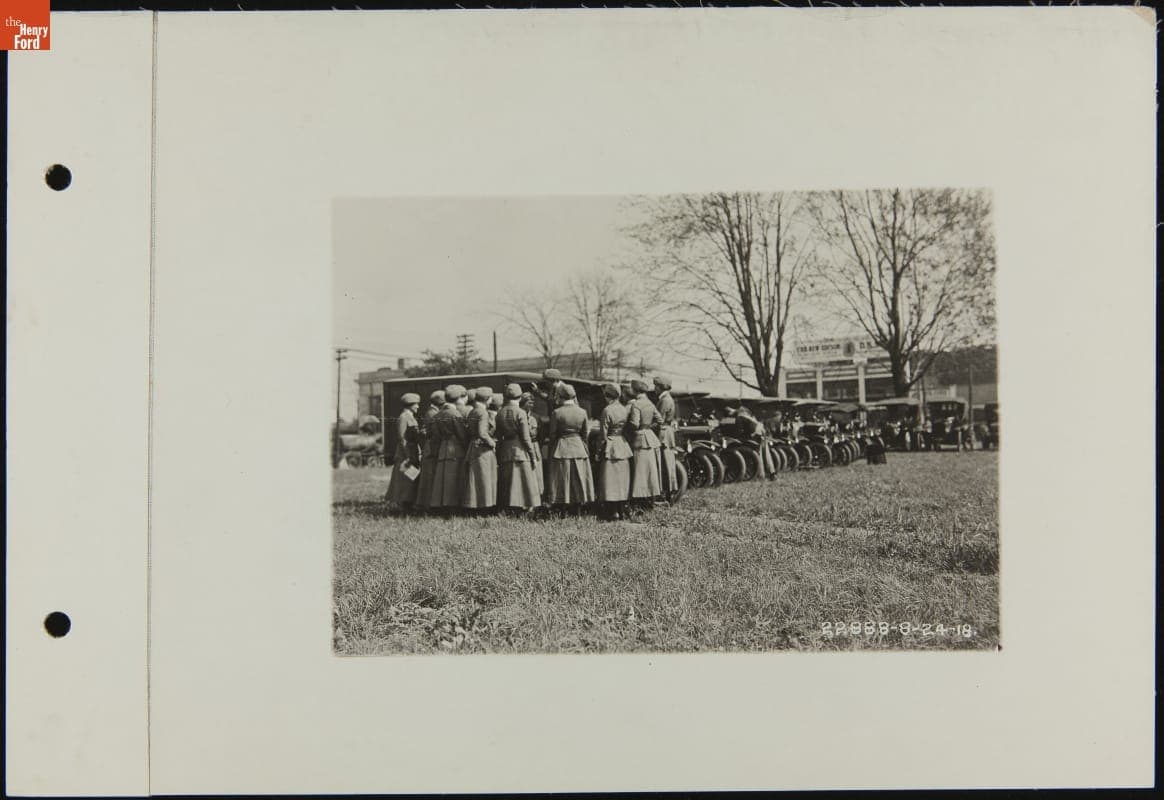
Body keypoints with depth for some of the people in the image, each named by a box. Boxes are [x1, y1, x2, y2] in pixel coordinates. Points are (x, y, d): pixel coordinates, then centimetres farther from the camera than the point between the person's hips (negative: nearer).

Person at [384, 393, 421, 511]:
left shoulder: (410, 417, 17)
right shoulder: (403, 417, -12)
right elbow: (401, 438, -17)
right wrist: (407, 456, -21)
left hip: (413, 455, 10)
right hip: (406, 454, -10)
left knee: (412, 483, 10)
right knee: (406, 482, -8)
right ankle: (404, 507, -5)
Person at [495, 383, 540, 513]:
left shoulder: (500, 413, 6)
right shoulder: (521, 413, -10)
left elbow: (498, 437, 9)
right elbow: (525, 438, -11)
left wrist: (498, 458, 15)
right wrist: (533, 456, -4)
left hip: (504, 452, 5)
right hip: (520, 450, -5)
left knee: (507, 486, 10)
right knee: (525, 483, -2)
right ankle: (527, 508, -5)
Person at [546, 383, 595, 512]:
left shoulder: (556, 413, -10)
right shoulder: (582, 412, -2)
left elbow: (552, 434, -5)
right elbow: (585, 434, 3)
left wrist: (551, 450, 8)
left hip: (561, 449, -2)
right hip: (579, 448, 3)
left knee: (561, 482, 3)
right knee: (578, 480, 10)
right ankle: (577, 510, 13)